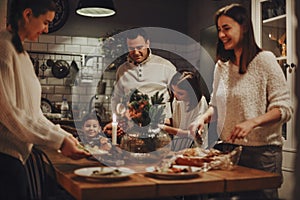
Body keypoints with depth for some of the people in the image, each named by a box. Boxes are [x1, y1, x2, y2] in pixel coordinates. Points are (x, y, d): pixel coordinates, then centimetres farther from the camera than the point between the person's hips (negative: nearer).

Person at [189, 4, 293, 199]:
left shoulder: (265, 60, -9)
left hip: (261, 151, -5)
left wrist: (252, 122, -25)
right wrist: (204, 118, -2)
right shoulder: (221, 66, 9)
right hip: (229, 148, 6)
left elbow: (284, 108, -12)